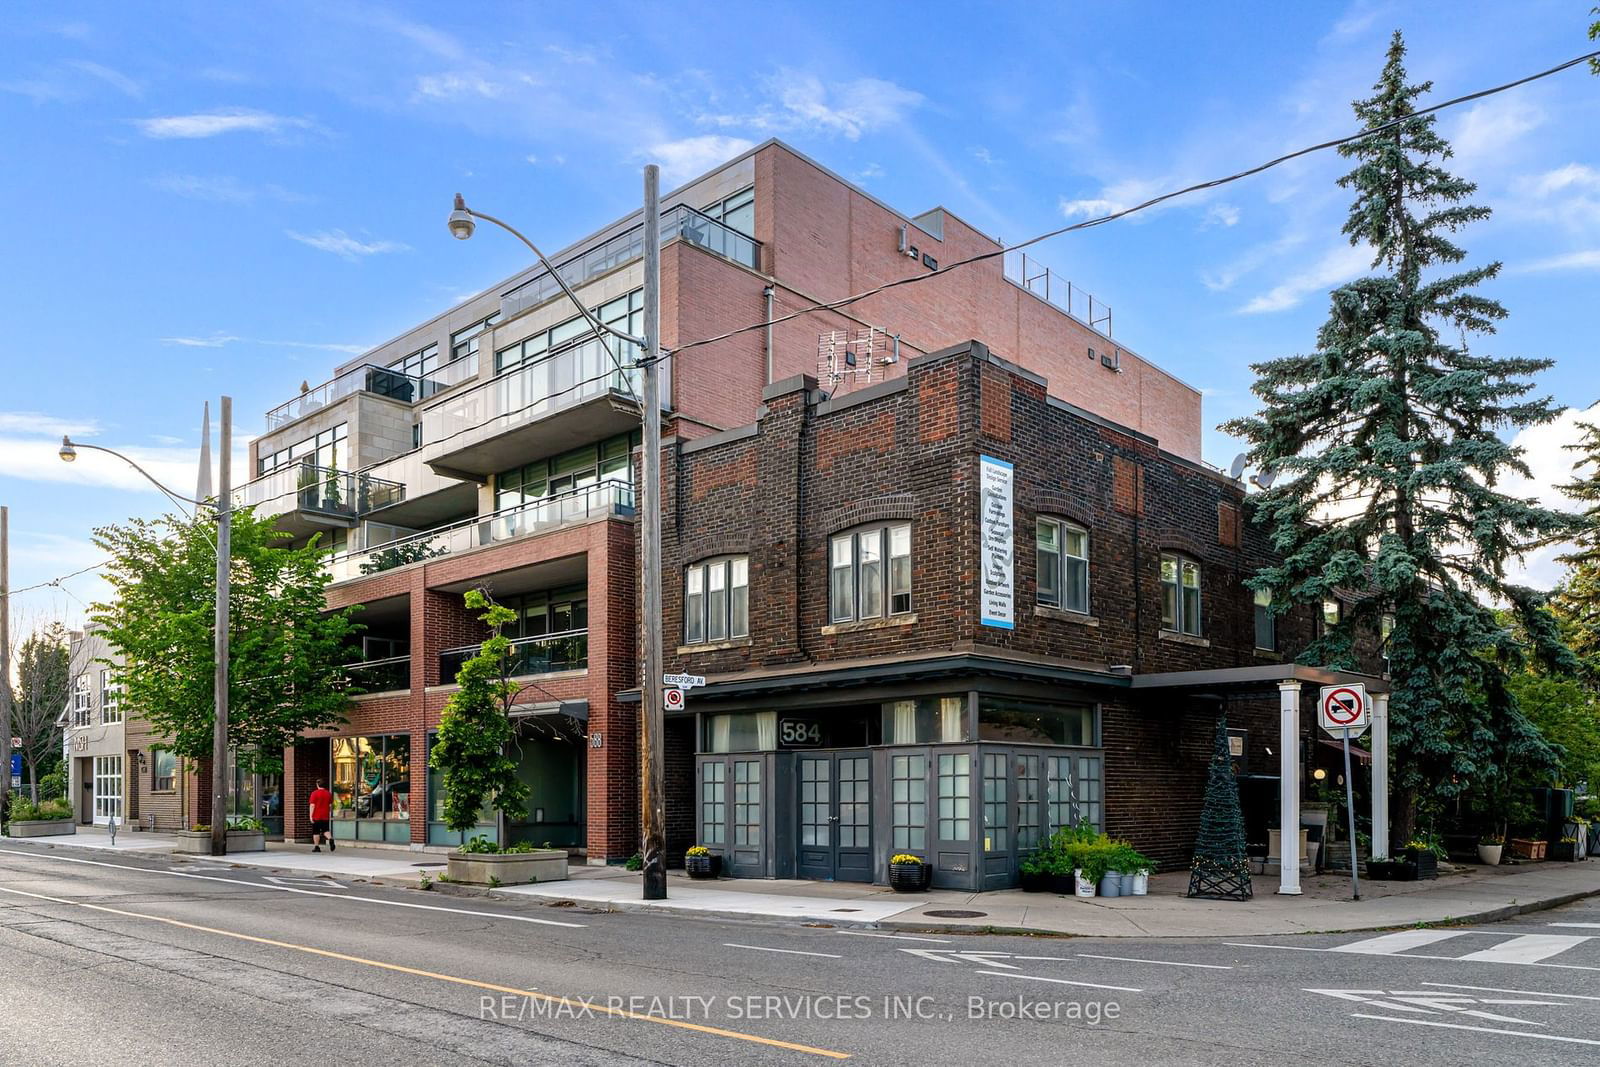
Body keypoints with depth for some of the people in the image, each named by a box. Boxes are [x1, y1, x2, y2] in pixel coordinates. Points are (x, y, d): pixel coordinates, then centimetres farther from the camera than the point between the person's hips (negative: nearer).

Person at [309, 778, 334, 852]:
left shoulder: (315, 793, -8)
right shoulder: (329, 794, 6)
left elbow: (312, 805, -12)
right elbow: (330, 805, 9)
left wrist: (311, 816, -10)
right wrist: (330, 814, 19)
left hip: (316, 816, -4)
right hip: (325, 816, 4)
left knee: (316, 832, 7)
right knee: (325, 830, 10)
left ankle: (316, 847, 8)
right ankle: (330, 839, -17)